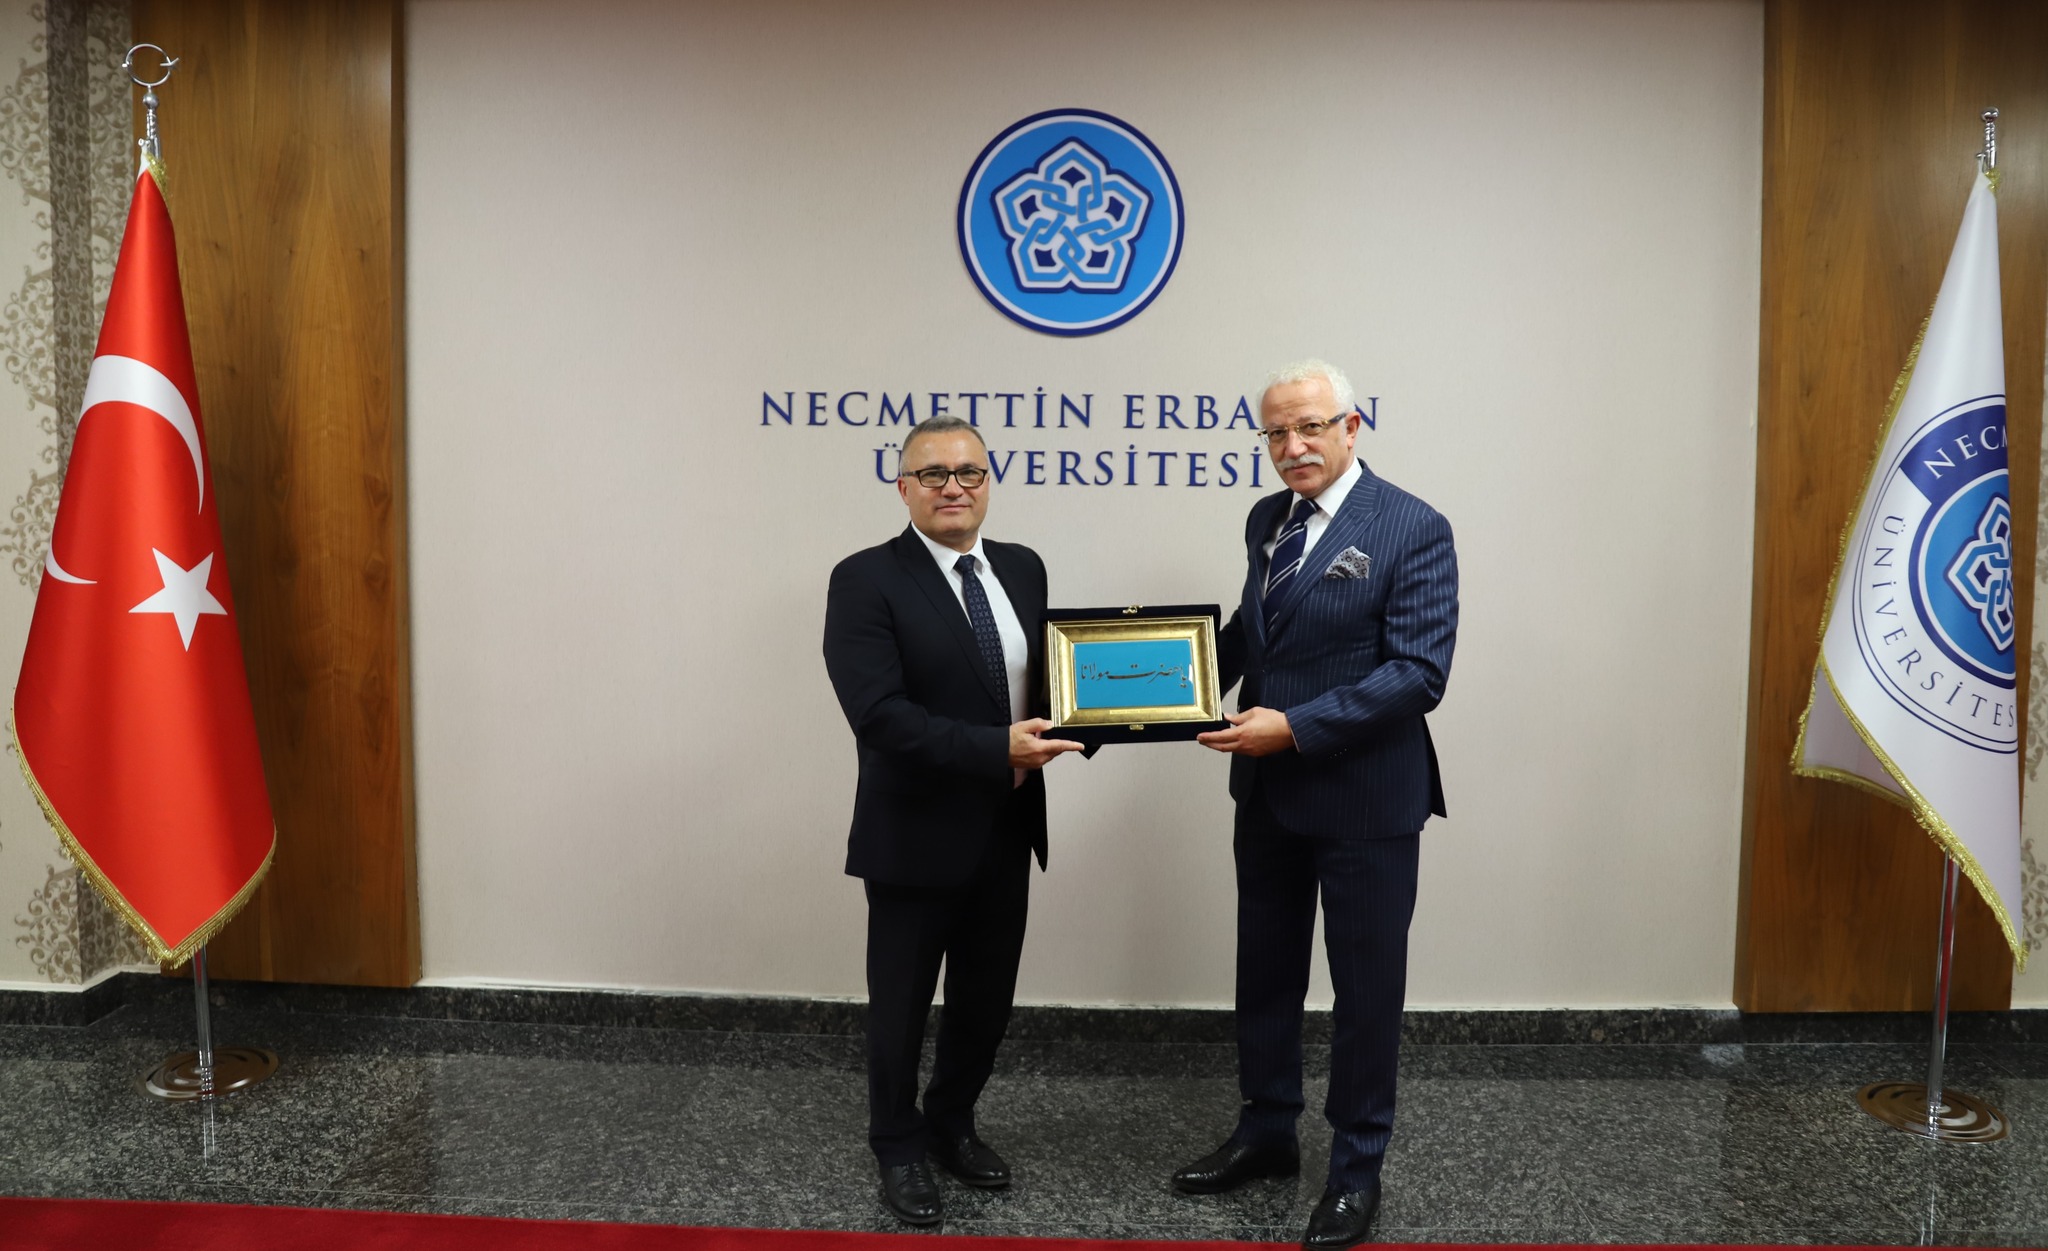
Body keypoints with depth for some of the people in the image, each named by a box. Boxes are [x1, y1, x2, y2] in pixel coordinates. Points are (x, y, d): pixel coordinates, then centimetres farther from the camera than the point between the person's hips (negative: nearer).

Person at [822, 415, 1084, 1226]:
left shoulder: (1023, 569, 6)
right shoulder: (866, 580, -14)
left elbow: (1046, 674, 12)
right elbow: (878, 713, -23)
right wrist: (998, 748, -28)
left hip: (1006, 828, 6)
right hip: (916, 832, -5)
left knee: (987, 997, 19)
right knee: (901, 1003, 12)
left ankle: (952, 1124, 42)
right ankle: (899, 1148, 35)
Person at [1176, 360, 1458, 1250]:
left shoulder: (1413, 530, -14)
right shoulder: (1266, 521, 7)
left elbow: (1419, 671, -21)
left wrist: (1295, 726, -26)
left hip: (1364, 797, -6)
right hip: (1268, 789, 7)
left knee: (1366, 983, 9)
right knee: (1265, 970, 18)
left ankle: (1357, 1167, 25)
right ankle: (1266, 1134, 36)